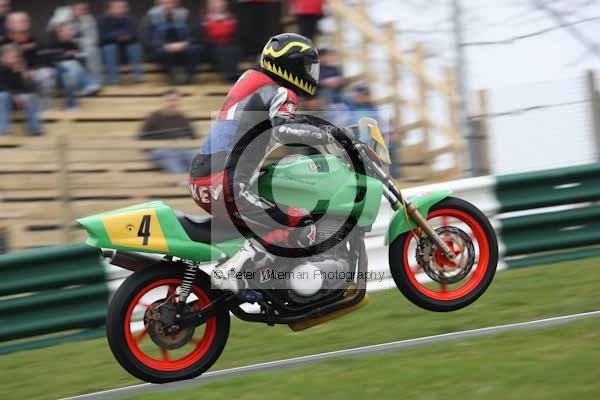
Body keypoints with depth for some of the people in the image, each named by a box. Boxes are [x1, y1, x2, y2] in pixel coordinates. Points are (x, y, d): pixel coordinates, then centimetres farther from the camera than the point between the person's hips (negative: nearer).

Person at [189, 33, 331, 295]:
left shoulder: (252, 79, 21)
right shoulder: (279, 93, -5)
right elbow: (284, 130, -27)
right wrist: (326, 136, -16)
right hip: (227, 188, -10)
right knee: (304, 231, -14)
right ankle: (229, 271, -23)